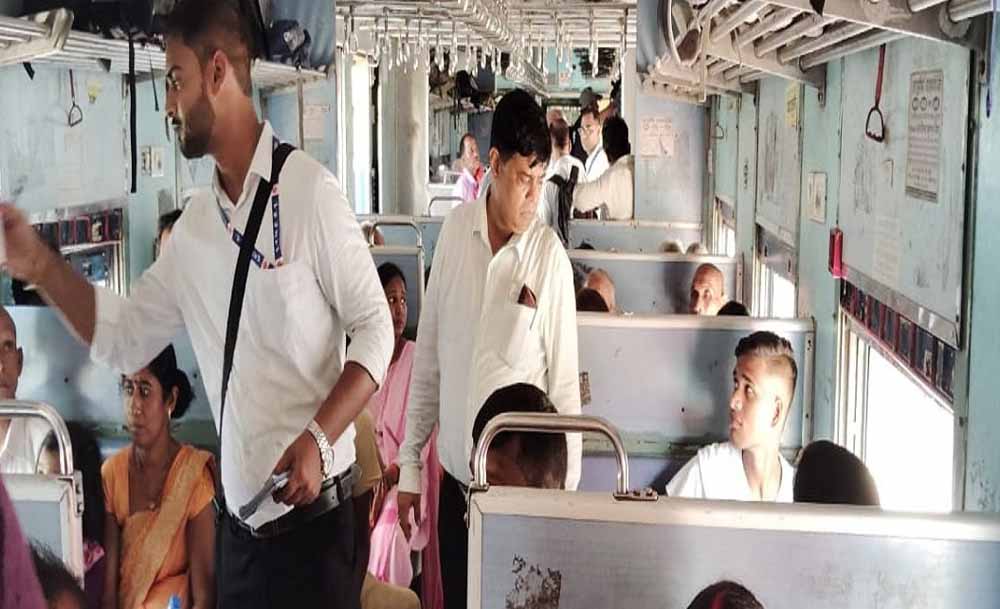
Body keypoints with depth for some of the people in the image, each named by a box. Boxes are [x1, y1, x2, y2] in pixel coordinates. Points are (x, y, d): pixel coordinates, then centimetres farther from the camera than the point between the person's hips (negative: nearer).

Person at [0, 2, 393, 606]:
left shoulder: (310, 191, -12)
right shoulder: (194, 224, 6)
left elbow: (375, 328, -10)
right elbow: (128, 338, 12)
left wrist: (319, 438, -21)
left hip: (312, 513, -5)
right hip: (239, 517, 6)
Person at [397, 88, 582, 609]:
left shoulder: (550, 256, -12)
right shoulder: (453, 231, -2)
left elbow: (564, 383, -8)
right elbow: (428, 356, 4)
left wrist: (565, 492, -8)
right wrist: (410, 463, 7)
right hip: (454, 475, 4)